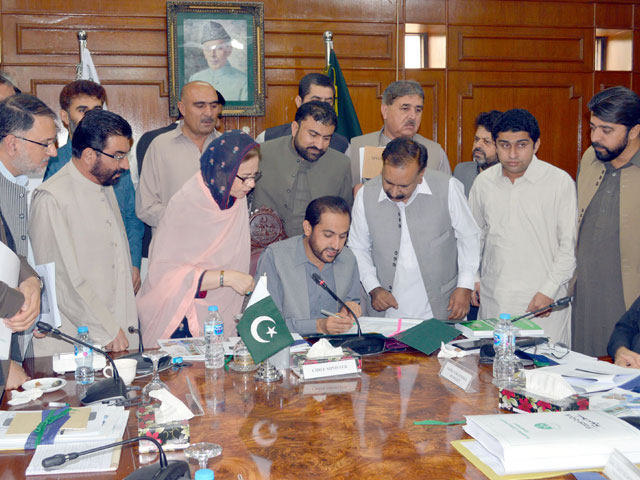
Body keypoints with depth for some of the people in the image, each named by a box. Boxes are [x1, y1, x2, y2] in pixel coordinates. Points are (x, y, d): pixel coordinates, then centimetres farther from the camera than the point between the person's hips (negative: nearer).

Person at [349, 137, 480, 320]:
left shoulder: (447, 187, -8)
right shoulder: (366, 195, -4)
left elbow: (468, 237, 4)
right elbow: (358, 248, 9)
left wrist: (465, 287, 0)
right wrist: (373, 288, -2)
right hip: (386, 312, 1)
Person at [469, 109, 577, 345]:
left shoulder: (560, 181, -5)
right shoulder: (483, 182, 7)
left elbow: (570, 244, -3)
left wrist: (549, 290, -8)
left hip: (545, 301, -3)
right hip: (493, 299, 3)